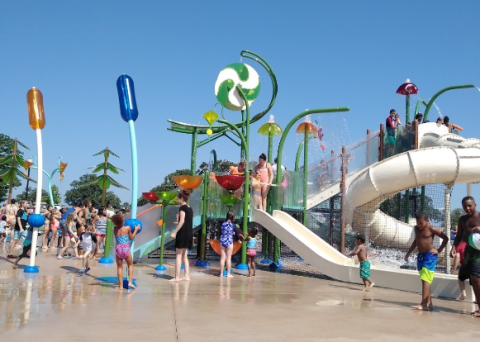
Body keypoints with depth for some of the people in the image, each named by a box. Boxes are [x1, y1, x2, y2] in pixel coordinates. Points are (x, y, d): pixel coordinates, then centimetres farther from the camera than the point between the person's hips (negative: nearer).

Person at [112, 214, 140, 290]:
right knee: (130, 265, 15)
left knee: (119, 267, 9)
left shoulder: (115, 229, 3)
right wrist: (136, 230, 16)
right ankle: (130, 282, 2)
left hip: (118, 249, 2)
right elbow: (131, 237, 5)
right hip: (126, 249, -2)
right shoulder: (127, 228, -6)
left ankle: (121, 285, 8)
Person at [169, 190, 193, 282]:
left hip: (183, 233, -8)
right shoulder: (190, 209, 15)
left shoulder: (182, 207, -9)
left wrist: (174, 232, -20)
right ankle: (187, 276, 10)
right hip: (189, 233, 8)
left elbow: (182, 221, -18)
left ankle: (177, 277, -5)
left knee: (178, 255, -4)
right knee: (184, 256, 12)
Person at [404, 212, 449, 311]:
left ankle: (424, 304, -16)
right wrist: (408, 253, 24)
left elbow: (445, 238, -5)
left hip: (430, 256, -7)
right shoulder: (417, 228, 9)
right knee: (424, 280, 9)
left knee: (425, 279, -13)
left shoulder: (431, 229, -10)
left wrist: (438, 251, -7)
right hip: (420, 255, 7)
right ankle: (428, 302, 16)